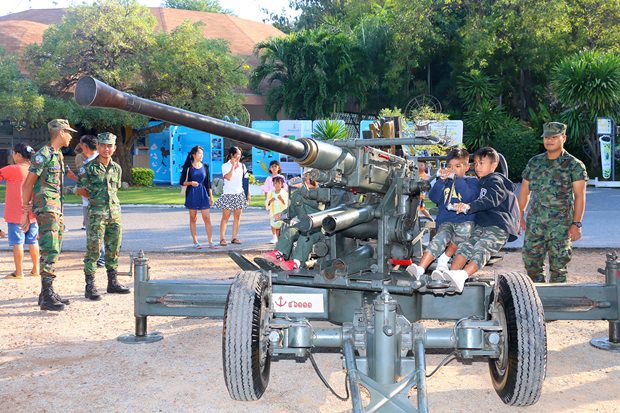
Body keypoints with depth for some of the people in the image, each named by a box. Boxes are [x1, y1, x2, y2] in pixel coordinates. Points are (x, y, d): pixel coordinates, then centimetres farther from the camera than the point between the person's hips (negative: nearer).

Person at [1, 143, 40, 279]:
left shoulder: (13, 169, -13)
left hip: (16, 214, -6)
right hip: (32, 213, 6)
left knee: (17, 242, -1)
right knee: (33, 241, 12)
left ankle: (19, 272, 1)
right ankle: (36, 269, 17)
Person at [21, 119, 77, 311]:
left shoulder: (58, 155, 15)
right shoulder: (43, 155, -11)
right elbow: (28, 184, -12)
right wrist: (25, 211, -13)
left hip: (57, 210, 10)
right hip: (46, 208, -10)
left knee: (53, 251, 12)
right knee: (50, 251, -13)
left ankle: (49, 292, 19)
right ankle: (46, 296, -13)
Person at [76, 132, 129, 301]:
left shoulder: (116, 168, 11)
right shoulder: (88, 168, -4)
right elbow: (80, 190, 0)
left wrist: (106, 198, 11)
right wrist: (95, 198, 0)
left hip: (114, 212, 5)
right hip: (96, 214, -5)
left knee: (113, 249, 10)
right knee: (93, 249, -6)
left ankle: (112, 282, 20)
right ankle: (90, 286, -2)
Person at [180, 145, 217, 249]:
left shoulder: (205, 167, 8)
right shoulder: (188, 167, -1)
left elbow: (208, 183, 12)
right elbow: (182, 182, 0)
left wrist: (211, 196, 10)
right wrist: (190, 183, -18)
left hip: (203, 194, 2)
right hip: (192, 194, -2)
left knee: (207, 218, -2)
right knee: (193, 219, 5)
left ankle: (210, 241, 1)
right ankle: (195, 241, 11)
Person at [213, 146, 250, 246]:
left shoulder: (242, 166, 8)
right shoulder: (225, 166, -4)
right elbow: (228, 177, -19)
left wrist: (248, 193, 9)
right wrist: (233, 165, -15)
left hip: (240, 194, 4)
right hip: (228, 194, -4)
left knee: (237, 217, 5)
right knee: (225, 217, -4)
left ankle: (234, 237, 12)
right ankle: (222, 238, -3)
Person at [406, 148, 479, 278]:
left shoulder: (472, 181, 13)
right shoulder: (445, 182, 22)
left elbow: (469, 196, -9)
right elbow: (433, 197, 6)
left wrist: (456, 178, -9)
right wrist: (441, 180, -5)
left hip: (466, 220, -1)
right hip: (446, 221, 2)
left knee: (464, 230, -39)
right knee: (439, 238, -31)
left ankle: (445, 258, -18)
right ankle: (420, 269, -48)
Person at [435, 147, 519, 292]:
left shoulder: (495, 180, -3)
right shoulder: (482, 182, 27)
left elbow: (491, 199, -22)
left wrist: (469, 206, -38)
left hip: (498, 227, -8)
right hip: (481, 225, 8)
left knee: (481, 249, -29)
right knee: (466, 246, -15)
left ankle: (463, 275, -52)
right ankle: (452, 272, -35)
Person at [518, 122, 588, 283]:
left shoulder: (574, 165, -2)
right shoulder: (534, 163, 10)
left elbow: (580, 197, -6)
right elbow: (524, 191, 16)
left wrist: (576, 224, -12)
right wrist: (520, 216, 12)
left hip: (561, 224, -4)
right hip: (534, 222, 4)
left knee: (558, 264, 1)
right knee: (531, 261, 7)